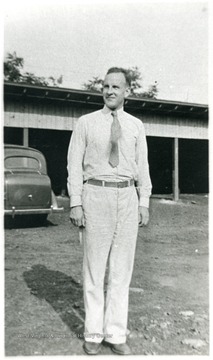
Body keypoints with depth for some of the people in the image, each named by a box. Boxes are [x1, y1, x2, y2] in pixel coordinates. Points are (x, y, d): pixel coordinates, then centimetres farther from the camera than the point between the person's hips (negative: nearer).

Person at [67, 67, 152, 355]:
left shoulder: (136, 126, 10)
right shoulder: (85, 123, 3)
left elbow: (142, 166, 9)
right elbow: (75, 165, 0)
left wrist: (144, 203, 2)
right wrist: (75, 203, -7)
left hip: (127, 197, 3)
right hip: (96, 194, -2)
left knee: (122, 269, 6)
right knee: (94, 268, 4)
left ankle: (116, 334, 19)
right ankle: (93, 334, 19)